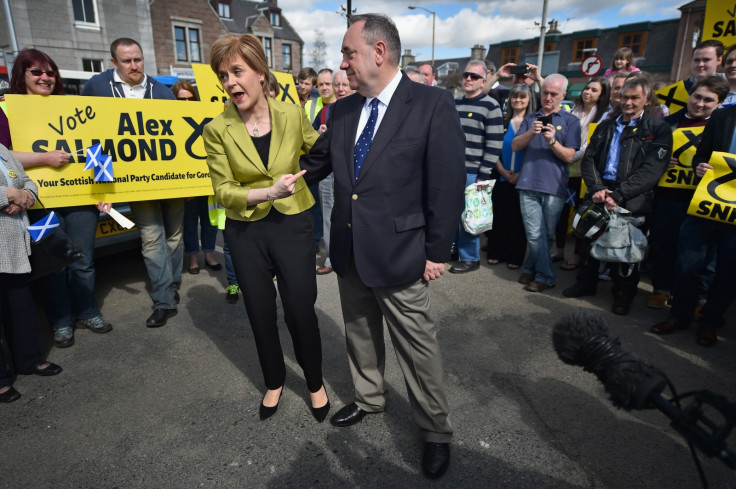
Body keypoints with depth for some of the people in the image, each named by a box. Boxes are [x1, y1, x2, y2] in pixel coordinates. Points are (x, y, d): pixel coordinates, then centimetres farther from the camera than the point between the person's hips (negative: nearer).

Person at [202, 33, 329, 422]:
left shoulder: (293, 115, -7)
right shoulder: (218, 130, -8)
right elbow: (223, 190, -9)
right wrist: (268, 192, -23)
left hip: (293, 223, -1)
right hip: (246, 231, 1)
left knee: (300, 310, 3)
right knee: (260, 312, 14)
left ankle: (315, 383, 31)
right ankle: (274, 382, 40)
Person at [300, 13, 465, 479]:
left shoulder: (433, 105, -11)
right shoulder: (342, 109, 6)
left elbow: (447, 185, -12)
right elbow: (317, 162, 15)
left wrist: (438, 252, -11)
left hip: (398, 252, -6)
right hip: (349, 250, 6)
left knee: (417, 344, 8)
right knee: (359, 332, 22)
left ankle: (436, 431, 31)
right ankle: (369, 398, 48)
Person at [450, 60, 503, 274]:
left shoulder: (490, 106, -5)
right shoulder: (453, 103, 13)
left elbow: (494, 145, -10)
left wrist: (483, 176, -14)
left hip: (472, 173, -6)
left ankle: (470, 258, 16)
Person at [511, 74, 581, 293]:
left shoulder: (570, 121, 6)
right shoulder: (531, 118, 14)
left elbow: (569, 156, -2)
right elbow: (515, 146, 3)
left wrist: (552, 141, -18)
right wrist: (531, 133, -14)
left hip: (554, 187, -1)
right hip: (528, 185, 2)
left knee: (546, 235, 6)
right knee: (535, 235, 1)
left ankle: (532, 270, 20)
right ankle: (545, 275, 15)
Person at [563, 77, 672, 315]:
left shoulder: (658, 129, 0)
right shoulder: (606, 126, 15)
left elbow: (651, 170, -10)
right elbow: (589, 159, 7)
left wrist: (618, 195, -19)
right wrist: (597, 188, -10)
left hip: (631, 201, -4)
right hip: (599, 195, 4)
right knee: (590, 241, 11)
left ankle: (623, 296, 23)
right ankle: (586, 283, 31)